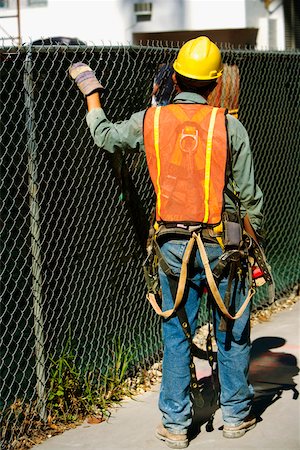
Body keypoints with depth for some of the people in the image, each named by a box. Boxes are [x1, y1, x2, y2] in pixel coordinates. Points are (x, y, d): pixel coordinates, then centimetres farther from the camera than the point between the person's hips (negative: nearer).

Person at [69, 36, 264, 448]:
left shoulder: (149, 121, -2)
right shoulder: (228, 125, -7)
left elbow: (104, 136, 19)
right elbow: (249, 195, -3)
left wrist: (92, 96, 35)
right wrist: (253, 239, 11)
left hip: (173, 246, 2)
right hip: (223, 244, -1)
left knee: (176, 335, 11)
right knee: (232, 333, 14)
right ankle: (236, 415, 24)